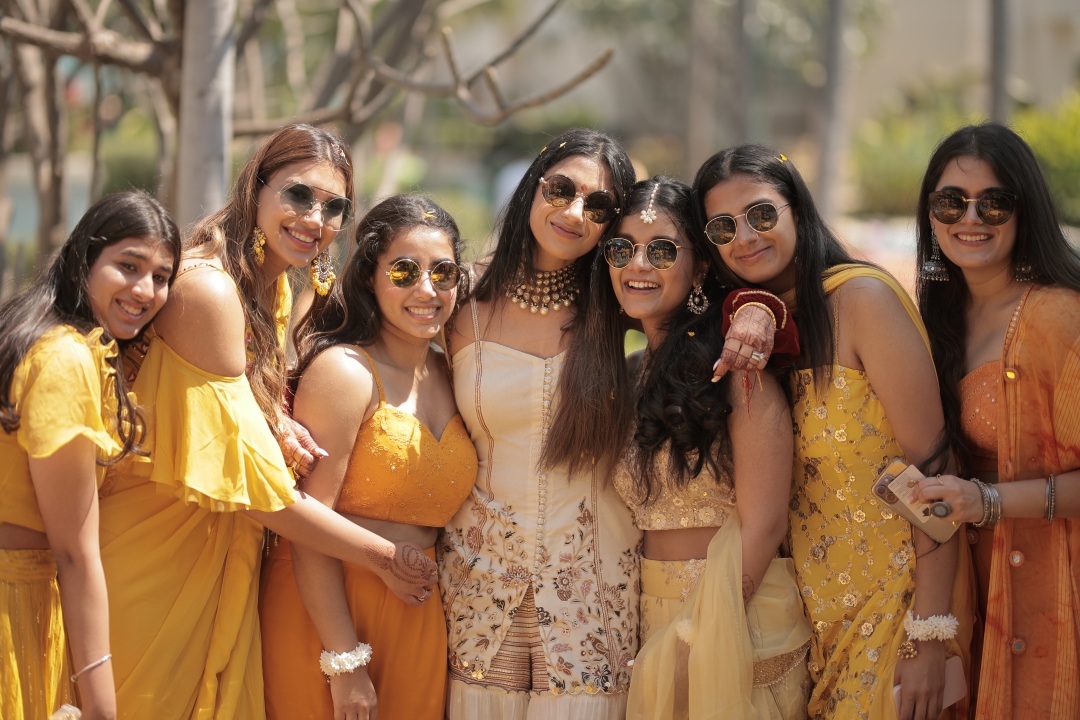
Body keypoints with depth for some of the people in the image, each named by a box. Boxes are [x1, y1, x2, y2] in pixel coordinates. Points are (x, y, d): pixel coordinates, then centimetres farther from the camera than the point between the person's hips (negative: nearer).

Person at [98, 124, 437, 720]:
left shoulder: (272, 285, 7)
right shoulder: (209, 287, -22)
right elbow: (250, 482, -23)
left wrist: (274, 423, -9)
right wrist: (383, 556, -16)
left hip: (221, 553, 9)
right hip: (158, 564, -9)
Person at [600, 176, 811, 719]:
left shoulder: (737, 370, -13)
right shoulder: (631, 375, 8)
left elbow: (763, 524, -18)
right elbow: (631, 515, 10)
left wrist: (696, 642, -19)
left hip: (739, 626, -6)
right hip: (651, 623, 6)